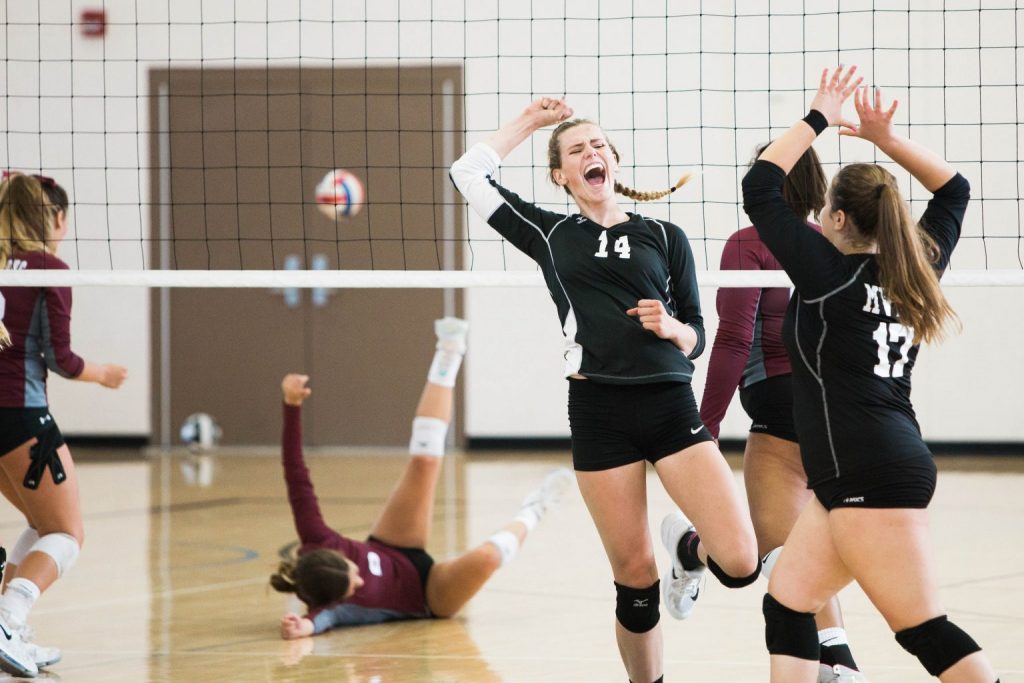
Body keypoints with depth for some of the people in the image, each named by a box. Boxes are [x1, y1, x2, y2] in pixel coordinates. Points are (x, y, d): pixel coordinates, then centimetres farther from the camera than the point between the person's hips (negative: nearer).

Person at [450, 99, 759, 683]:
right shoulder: (550, 235, 13)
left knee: (740, 564, -13)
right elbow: (470, 173, 11)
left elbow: (696, 338, 13)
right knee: (635, 577, 0)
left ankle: (687, 550, 22)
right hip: (598, 412, 0)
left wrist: (670, 326, -9)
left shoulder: (664, 237, 12)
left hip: (670, 407, 0)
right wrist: (530, 121, 18)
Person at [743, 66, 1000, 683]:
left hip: (873, 476, -9)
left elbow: (760, 186, -6)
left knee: (925, 631, -8)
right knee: (787, 603, 11)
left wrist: (819, 119, 1)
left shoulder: (830, 271, -8)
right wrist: (885, 138, 18)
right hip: (862, 475, 9)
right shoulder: (914, 270, 11)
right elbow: (954, 190, 25)